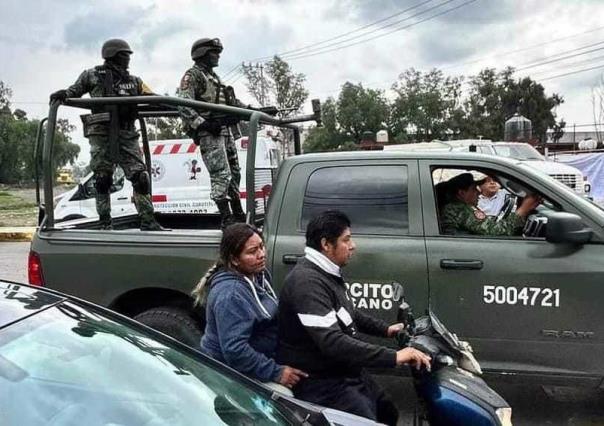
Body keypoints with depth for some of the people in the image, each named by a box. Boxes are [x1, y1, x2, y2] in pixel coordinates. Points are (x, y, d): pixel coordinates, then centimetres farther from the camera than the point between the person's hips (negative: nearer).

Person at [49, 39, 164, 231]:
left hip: (126, 135, 3)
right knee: (102, 179, 0)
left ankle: (148, 221, -3)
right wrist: (62, 94, -10)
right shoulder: (93, 76, 8)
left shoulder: (134, 81, 17)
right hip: (101, 135, -3)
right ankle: (105, 222, 10)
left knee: (140, 177, -6)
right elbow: (74, 91, 12)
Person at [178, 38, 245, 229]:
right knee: (221, 174, -17)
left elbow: (232, 102, 28)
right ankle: (226, 218, -17)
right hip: (208, 133, -9)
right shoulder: (192, 75, -2)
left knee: (234, 172, 12)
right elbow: (184, 106, -14)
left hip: (224, 130, 9)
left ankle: (238, 215, 20)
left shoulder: (214, 77, 26)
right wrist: (203, 123, -23)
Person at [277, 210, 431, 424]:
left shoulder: (328, 273, 7)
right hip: (322, 382, -10)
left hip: (347, 372, 10)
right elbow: (332, 342, -35)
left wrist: (385, 330, 16)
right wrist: (393, 357, -35)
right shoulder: (307, 281, -27)